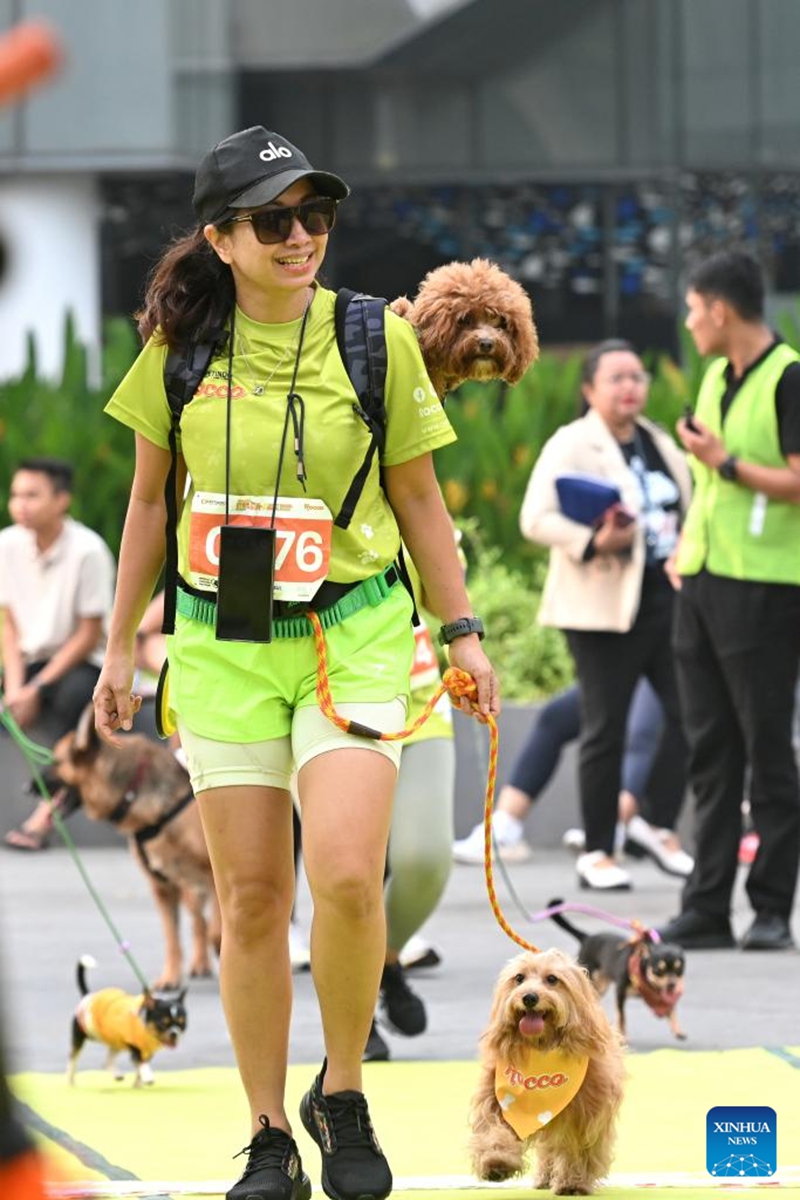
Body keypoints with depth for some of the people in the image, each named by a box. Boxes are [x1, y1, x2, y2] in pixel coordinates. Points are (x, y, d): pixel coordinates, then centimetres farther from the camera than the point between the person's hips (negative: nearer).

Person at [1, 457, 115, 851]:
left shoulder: (88, 551, -16)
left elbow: (89, 635, -13)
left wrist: (38, 689, -17)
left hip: (82, 663, -5)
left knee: (75, 693, -36)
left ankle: (47, 811, -34)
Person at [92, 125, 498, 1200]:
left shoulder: (376, 337, -4)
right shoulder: (180, 344, -1)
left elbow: (416, 498, 6)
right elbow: (150, 499, 11)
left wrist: (462, 630, 3)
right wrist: (121, 647, 12)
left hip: (354, 635, -2)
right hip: (221, 641, 2)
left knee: (347, 876, -18)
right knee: (251, 899, 2)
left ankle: (343, 1097, 5)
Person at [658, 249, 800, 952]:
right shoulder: (716, 378, 15)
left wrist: (726, 462, -14)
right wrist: (687, 544, 14)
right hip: (703, 582, 8)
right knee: (711, 751, 8)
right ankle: (707, 908, 10)